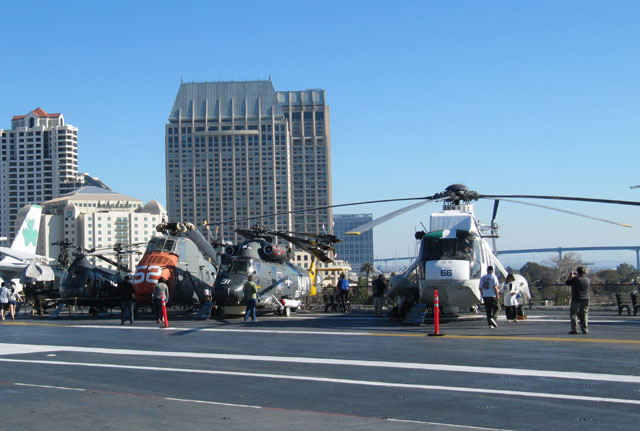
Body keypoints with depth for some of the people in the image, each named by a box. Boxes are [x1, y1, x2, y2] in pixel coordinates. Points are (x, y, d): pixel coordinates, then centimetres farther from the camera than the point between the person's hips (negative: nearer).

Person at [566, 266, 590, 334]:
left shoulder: (575, 279, -13)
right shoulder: (588, 280, 4)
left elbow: (567, 282, 0)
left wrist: (571, 276, 17)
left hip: (576, 300, -5)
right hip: (586, 299, 5)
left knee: (574, 314, 3)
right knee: (584, 315, 11)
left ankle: (574, 329, -3)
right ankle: (585, 329, 9)